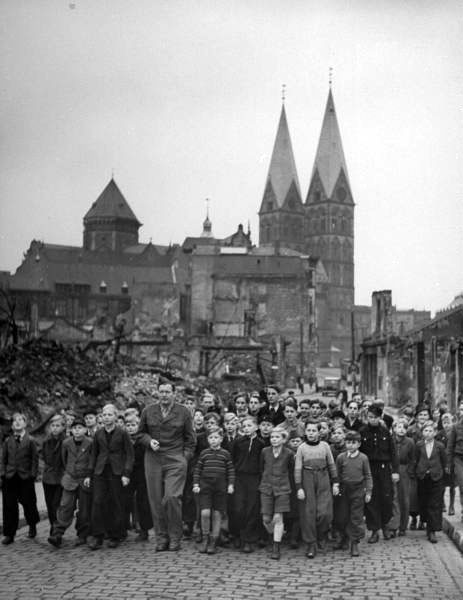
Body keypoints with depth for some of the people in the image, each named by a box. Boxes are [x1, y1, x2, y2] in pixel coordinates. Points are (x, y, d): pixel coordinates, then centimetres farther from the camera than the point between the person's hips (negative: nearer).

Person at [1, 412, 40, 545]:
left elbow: (35, 459, -2)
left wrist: (33, 475, -9)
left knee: (28, 504, 6)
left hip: (25, 478, -3)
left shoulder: (30, 441, 1)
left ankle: (32, 527, 30)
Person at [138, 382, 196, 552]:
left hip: (175, 461, -2)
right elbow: (141, 433, 16)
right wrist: (149, 441, -4)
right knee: (156, 501, 1)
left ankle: (175, 538, -1)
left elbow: (190, 438, 9)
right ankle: (161, 539, 11)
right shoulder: (148, 411, 9)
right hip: (153, 460, 2)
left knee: (172, 498, -14)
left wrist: (185, 457, -1)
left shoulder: (183, 412, 4)